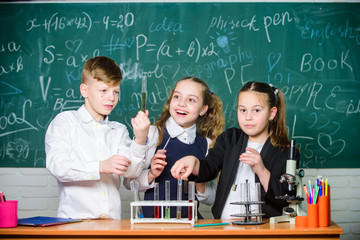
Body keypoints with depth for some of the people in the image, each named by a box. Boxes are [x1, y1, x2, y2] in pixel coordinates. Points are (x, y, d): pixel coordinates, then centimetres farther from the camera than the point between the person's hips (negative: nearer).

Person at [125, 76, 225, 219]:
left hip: (189, 220, 3)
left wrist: (199, 182, -5)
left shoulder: (207, 145, 9)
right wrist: (151, 175, -14)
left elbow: (210, 200, 14)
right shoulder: (152, 135, 1)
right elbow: (130, 182, 4)